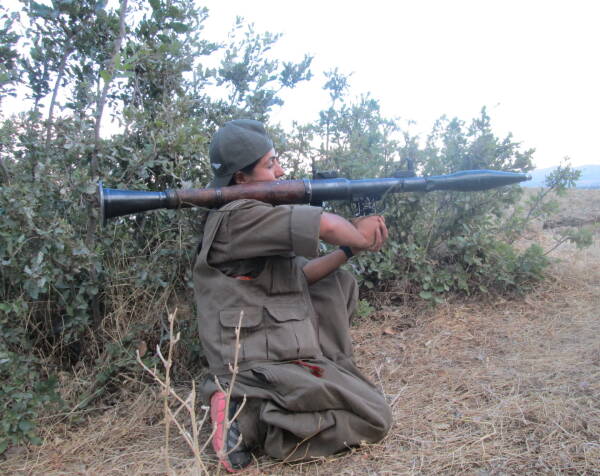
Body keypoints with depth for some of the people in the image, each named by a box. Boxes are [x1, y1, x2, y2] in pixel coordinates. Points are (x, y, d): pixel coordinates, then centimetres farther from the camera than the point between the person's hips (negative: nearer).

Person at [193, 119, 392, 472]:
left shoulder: (260, 219, 12)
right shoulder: (235, 217, -19)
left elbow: (303, 274, 11)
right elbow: (326, 225, -24)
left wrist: (350, 250, -1)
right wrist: (360, 237, -3)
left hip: (280, 349, 10)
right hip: (258, 369, -10)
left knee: (342, 284, 20)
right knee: (374, 419, -6)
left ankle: (331, 373, 18)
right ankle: (250, 417, -10)